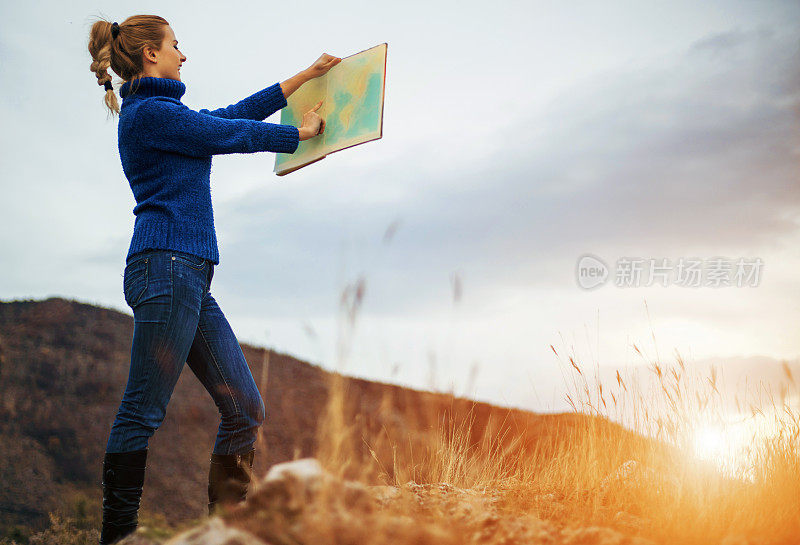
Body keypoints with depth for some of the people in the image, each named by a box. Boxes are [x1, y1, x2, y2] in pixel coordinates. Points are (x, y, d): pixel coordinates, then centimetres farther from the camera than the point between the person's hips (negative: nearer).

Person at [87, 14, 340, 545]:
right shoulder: (148, 112, -5)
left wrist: (308, 75, 36)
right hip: (166, 266, -10)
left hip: (191, 279, 10)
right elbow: (234, 134, -1)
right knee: (142, 414, -8)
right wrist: (302, 132, 15)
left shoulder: (163, 113, 25)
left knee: (245, 408, 5)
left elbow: (237, 112, 30)